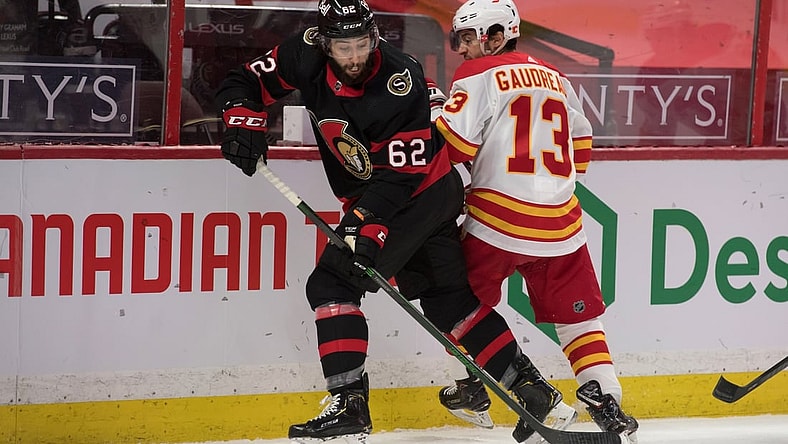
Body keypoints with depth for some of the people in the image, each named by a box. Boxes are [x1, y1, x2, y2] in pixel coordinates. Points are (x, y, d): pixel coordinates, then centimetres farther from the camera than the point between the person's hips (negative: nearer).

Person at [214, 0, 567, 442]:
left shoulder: (400, 82, -27)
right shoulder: (306, 55, -11)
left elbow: (401, 174, -27)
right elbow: (245, 82, 0)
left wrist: (365, 224, -34)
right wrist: (244, 123, -19)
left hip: (423, 190, -7)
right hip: (371, 198, 7)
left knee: (332, 283, -15)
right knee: (447, 297, 14)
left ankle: (349, 404, -17)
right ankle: (531, 388, 20)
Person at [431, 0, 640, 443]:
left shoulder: (480, 75, -2)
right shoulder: (555, 78, 18)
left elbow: (452, 141, -10)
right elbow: (580, 143, 25)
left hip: (499, 215, -5)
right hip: (560, 221, 5)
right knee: (577, 312, 10)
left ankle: (473, 385, 16)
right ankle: (606, 402, 0)